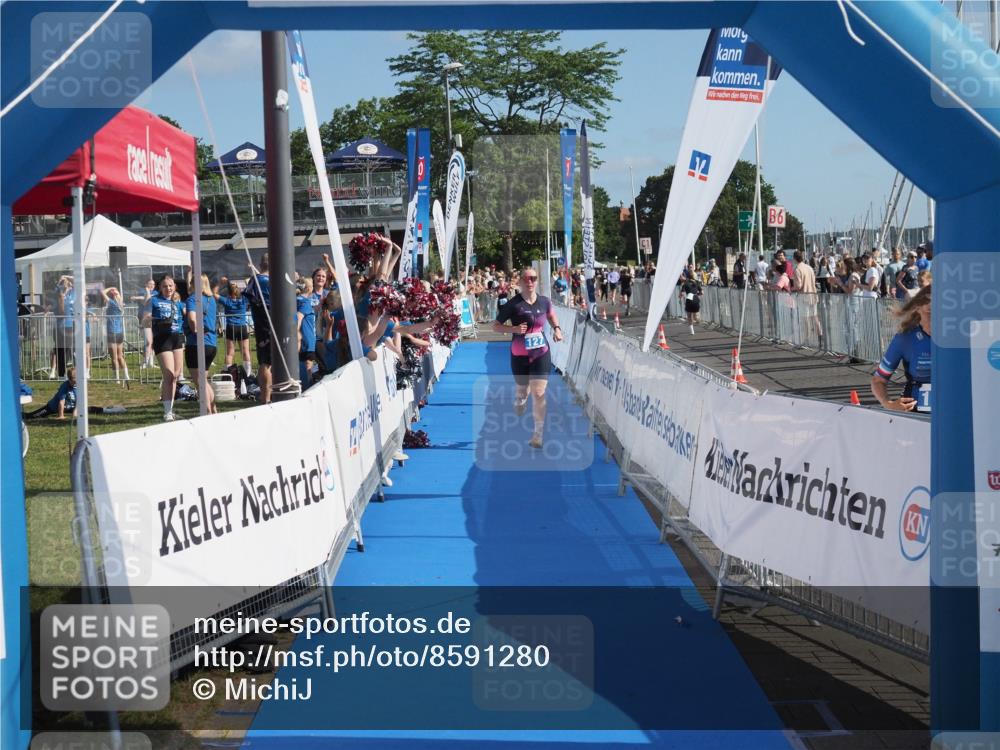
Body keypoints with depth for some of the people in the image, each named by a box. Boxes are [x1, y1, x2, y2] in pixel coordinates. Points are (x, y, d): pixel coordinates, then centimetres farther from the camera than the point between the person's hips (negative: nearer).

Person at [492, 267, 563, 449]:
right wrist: (514, 329, -23)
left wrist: (556, 328, 3)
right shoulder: (513, 304, -11)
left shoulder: (544, 301, -2)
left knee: (539, 393, -10)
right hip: (519, 356, -1)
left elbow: (551, 314, 22)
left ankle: (538, 435, -5)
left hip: (541, 354, 1)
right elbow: (496, 326, -6)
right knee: (522, 392, 15)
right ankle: (519, 407, 54)